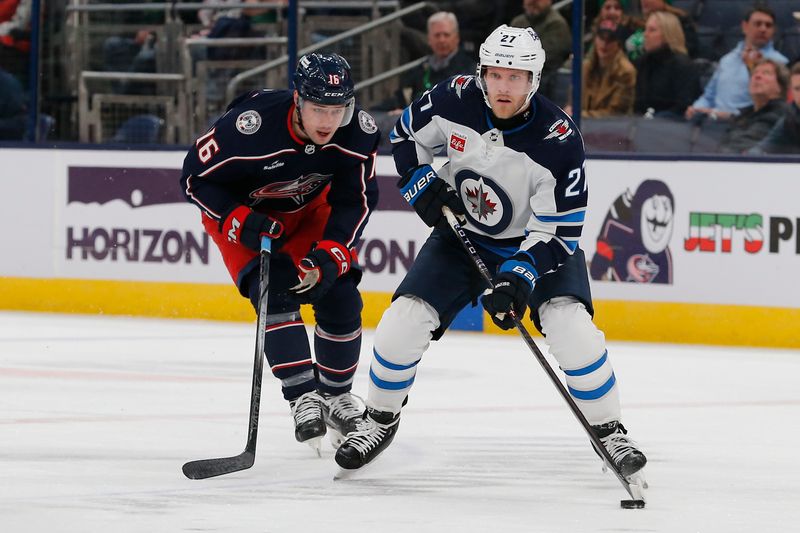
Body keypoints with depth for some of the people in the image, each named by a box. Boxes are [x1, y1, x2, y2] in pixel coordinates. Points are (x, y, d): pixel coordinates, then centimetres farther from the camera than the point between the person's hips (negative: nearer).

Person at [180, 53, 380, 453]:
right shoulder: (251, 125, -38)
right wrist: (240, 223, -32)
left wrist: (331, 255, -27)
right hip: (240, 211, -4)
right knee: (273, 291, -23)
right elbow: (196, 176, -24)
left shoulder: (358, 132, -26)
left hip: (307, 210, 4)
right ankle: (303, 398, -21)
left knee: (339, 294, -6)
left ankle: (336, 395, 15)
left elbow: (355, 199, -14)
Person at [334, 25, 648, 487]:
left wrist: (520, 275, -38)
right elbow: (408, 134, 4)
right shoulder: (455, 101, -19)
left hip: (537, 242, -3)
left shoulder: (558, 140, -28)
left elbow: (559, 231, -25)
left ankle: (609, 430, -7)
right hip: (462, 234, 3)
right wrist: (422, 185, -11)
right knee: (403, 322, -10)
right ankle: (380, 420, 15)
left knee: (571, 325, -25)